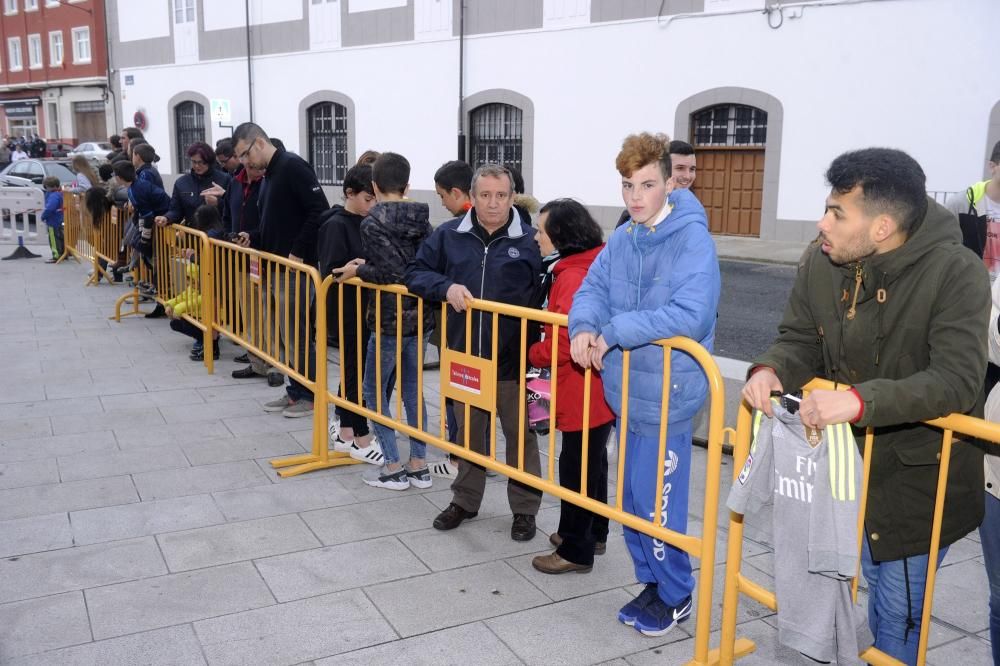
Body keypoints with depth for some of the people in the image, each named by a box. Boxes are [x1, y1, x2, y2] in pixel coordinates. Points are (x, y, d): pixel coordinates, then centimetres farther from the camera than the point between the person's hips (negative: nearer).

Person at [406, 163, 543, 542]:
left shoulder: (529, 241, -5)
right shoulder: (449, 236, 3)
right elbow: (415, 273, 6)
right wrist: (446, 287, -15)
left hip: (512, 361, -3)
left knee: (519, 435, 10)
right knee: (468, 433, 19)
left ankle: (525, 509, 26)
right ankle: (465, 500, 37)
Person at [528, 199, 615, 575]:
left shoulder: (573, 276, -22)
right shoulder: (594, 266, 9)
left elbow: (563, 343, -25)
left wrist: (531, 354, -7)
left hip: (583, 392, -10)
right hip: (599, 389, 10)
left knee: (576, 468, 2)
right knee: (592, 463, 21)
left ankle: (575, 551, 15)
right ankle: (593, 534, 37)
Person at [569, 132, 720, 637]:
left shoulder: (693, 240, -16)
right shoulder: (622, 239, 5)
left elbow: (692, 315, -27)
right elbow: (591, 289, 5)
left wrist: (614, 332, -23)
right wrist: (584, 328, -18)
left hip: (667, 397, -7)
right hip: (625, 391, 7)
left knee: (658, 504, 2)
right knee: (632, 498, 18)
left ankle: (675, 596, 24)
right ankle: (651, 582, 38)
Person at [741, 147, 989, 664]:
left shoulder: (957, 274, -22)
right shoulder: (821, 262, -7)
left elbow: (959, 380, -30)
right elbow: (800, 342, 1)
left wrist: (860, 400, -43)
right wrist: (770, 370, -22)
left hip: (919, 474, -4)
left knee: (897, 611, 8)